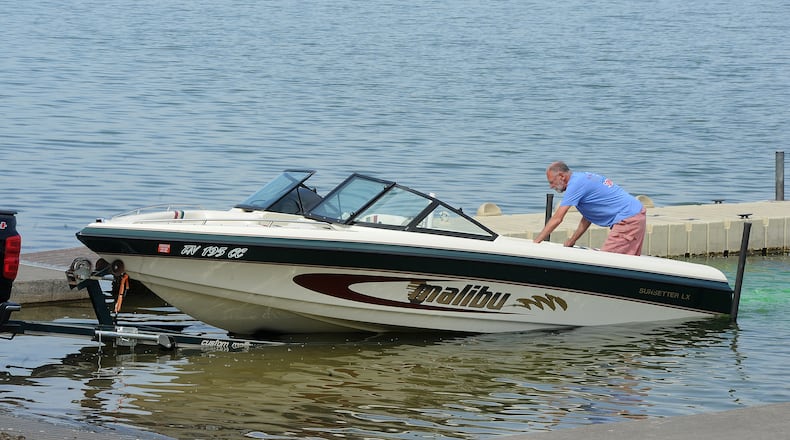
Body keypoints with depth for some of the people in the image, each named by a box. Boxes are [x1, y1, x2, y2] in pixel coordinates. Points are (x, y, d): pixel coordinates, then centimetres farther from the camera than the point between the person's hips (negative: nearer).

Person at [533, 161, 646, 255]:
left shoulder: (575, 184, -13)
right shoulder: (583, 178, 17)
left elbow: (557, 219, -15)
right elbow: (587, 218, 24)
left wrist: (535, 242, -9)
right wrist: (571, 241, 24)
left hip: (627, 220, -10)